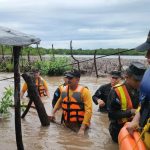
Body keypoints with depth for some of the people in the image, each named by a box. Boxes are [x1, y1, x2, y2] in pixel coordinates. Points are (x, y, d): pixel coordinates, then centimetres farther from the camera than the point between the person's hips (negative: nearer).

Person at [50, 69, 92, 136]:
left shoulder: (84, 91, -15)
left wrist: (82, 129, -27)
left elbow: (88, 110, -21)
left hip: (79, 126, -5)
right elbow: (59, 102, 23)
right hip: (66, 125, 5)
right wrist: (53, 113, 14)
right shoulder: (64, 89, 2)